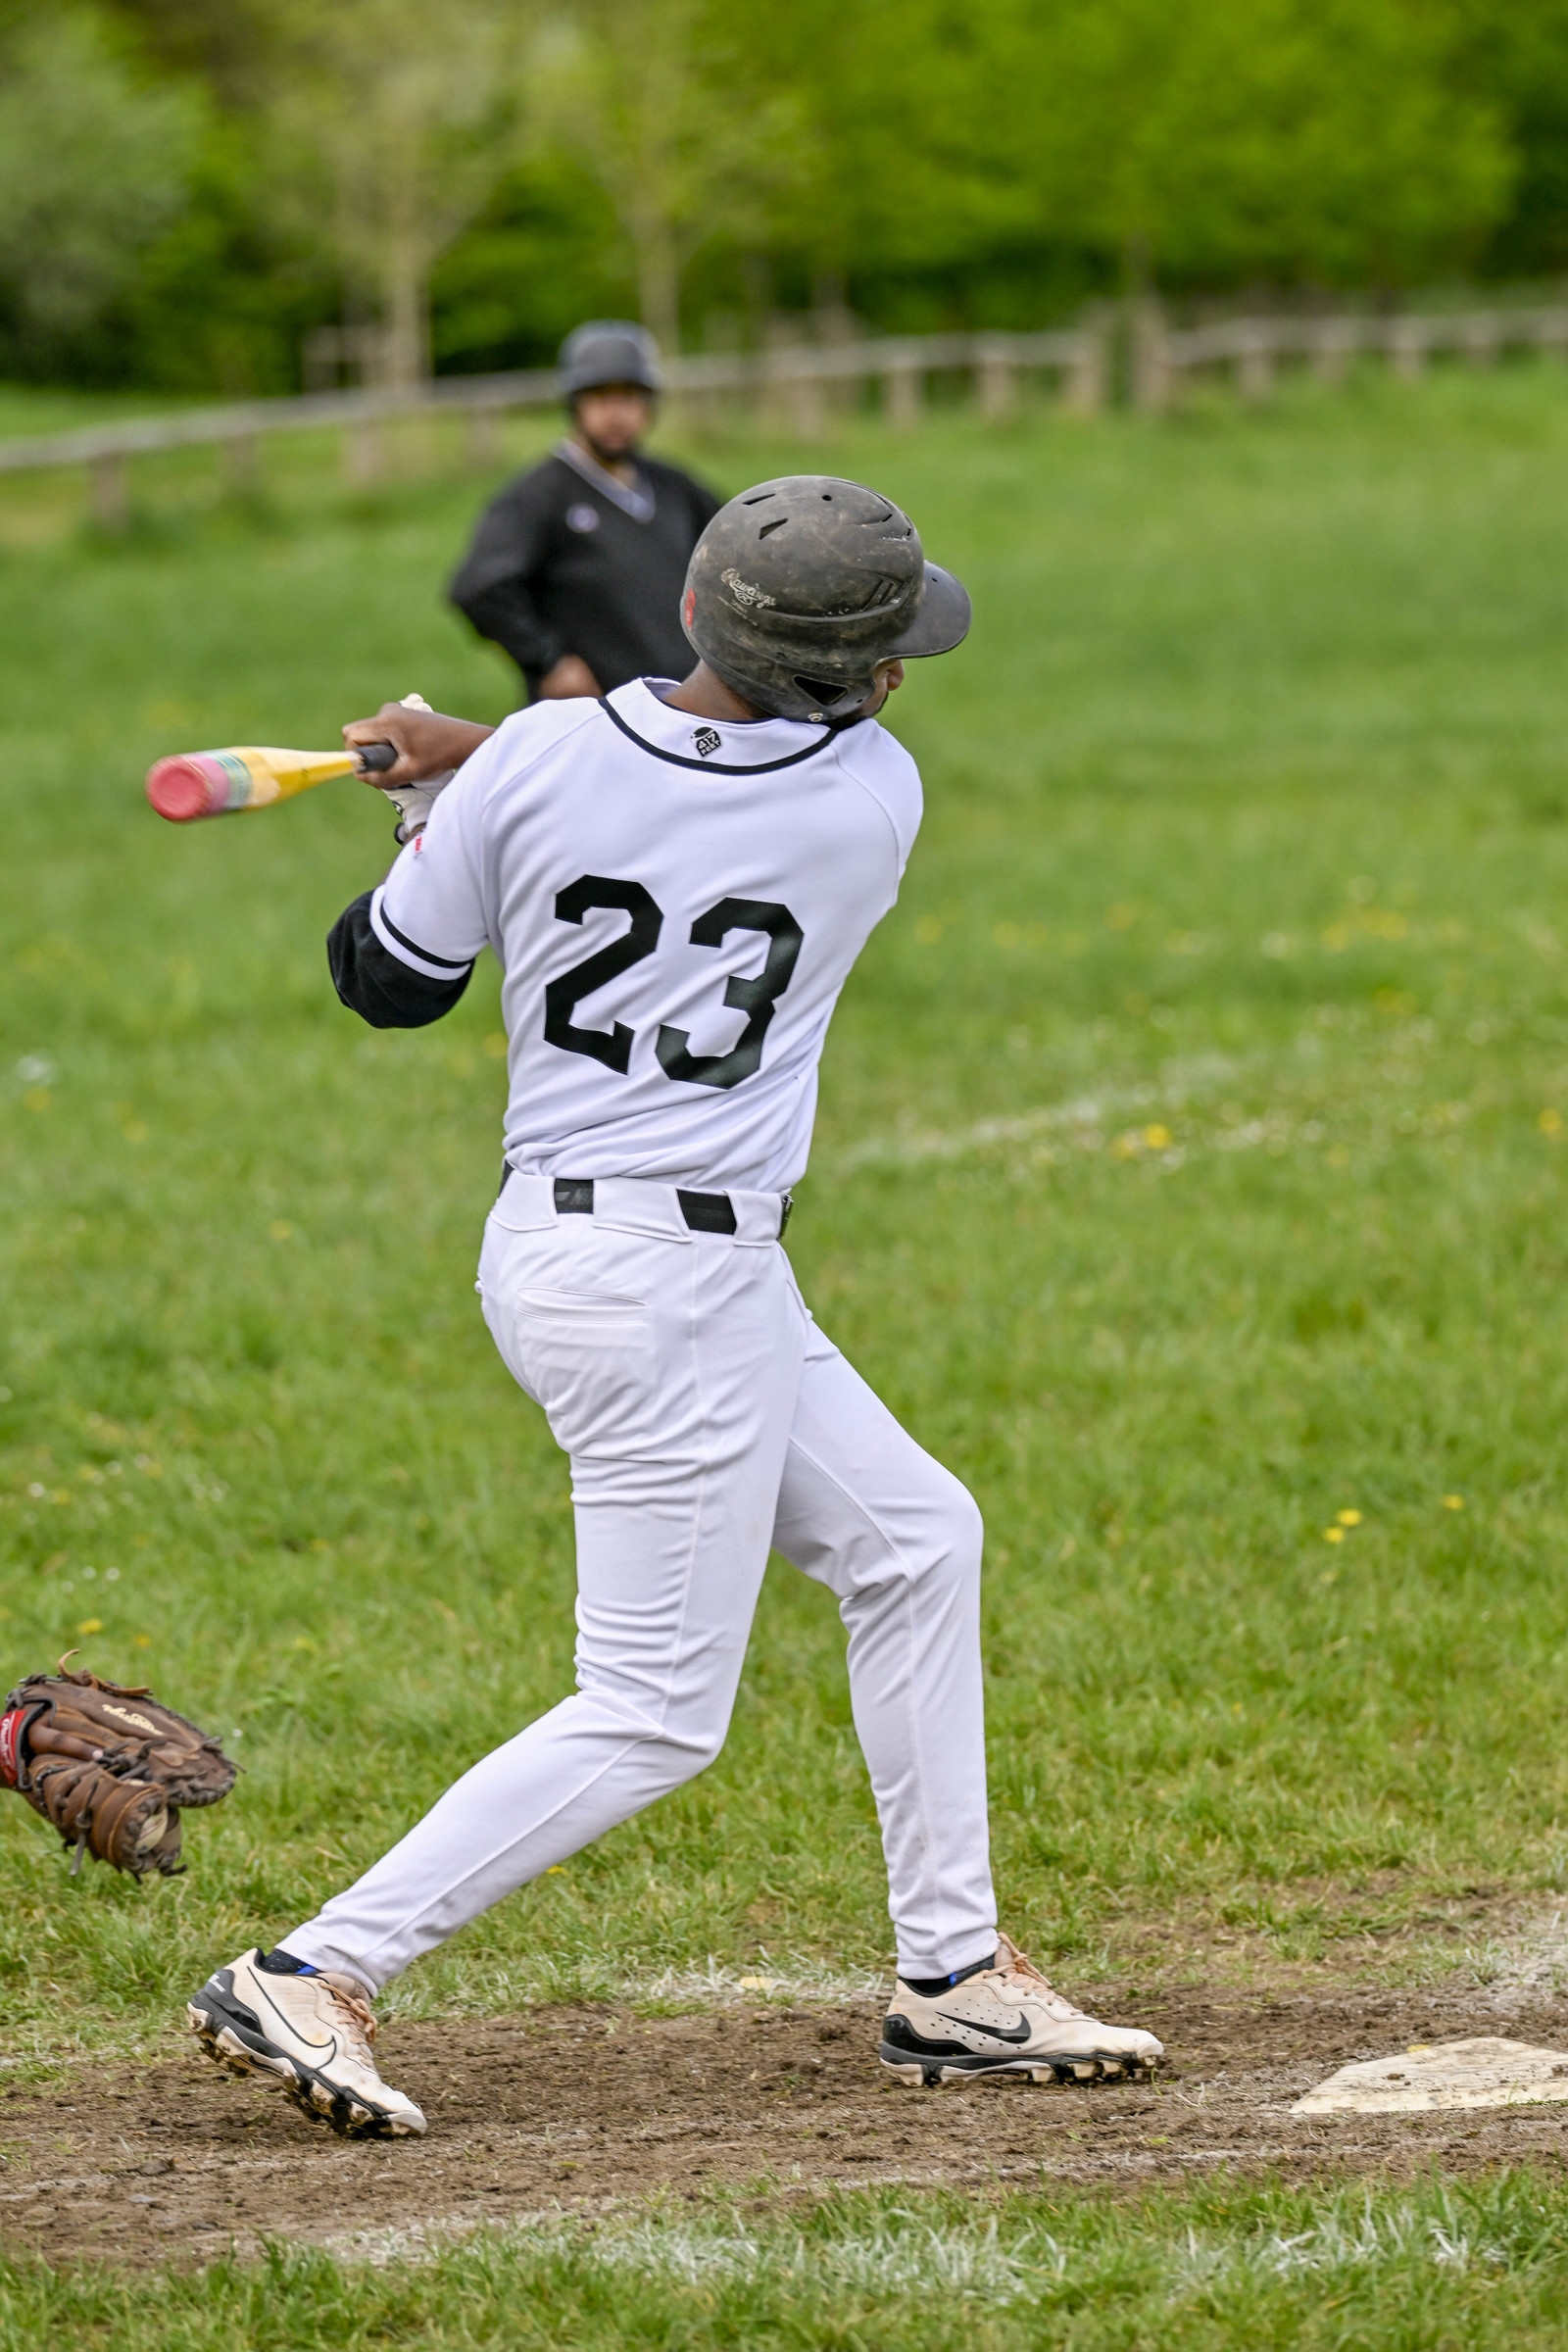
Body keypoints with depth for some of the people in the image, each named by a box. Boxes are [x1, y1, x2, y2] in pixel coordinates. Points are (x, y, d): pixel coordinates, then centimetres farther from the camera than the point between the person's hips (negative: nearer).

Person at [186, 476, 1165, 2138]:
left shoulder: (543, 764, -5)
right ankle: (310, 1978, -8)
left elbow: (388, 982, 5)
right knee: (654, 1714, 0)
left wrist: (443, 801, 20)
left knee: (911, 1536, 19)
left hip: (548, 1247, 7)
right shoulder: (871, 797, -10)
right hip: (680, 1283, -7)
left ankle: (955, 1981, 23)